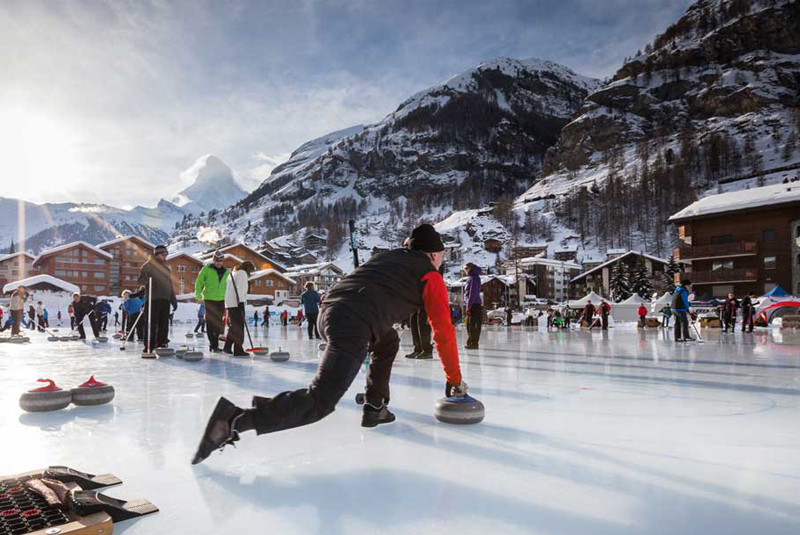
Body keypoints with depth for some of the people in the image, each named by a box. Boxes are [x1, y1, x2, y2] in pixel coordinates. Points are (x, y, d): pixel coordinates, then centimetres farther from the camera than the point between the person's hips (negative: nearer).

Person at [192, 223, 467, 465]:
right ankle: (235, 420, -19)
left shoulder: (386, 256, 31)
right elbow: (444, 332, 11)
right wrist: (455, 379, 20)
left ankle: (374, 408, 29)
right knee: (320, 402, -10)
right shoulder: (431, 276, 13)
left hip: (328, 309, 8)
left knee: (388, 342, 30)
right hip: (352, 327, -8)